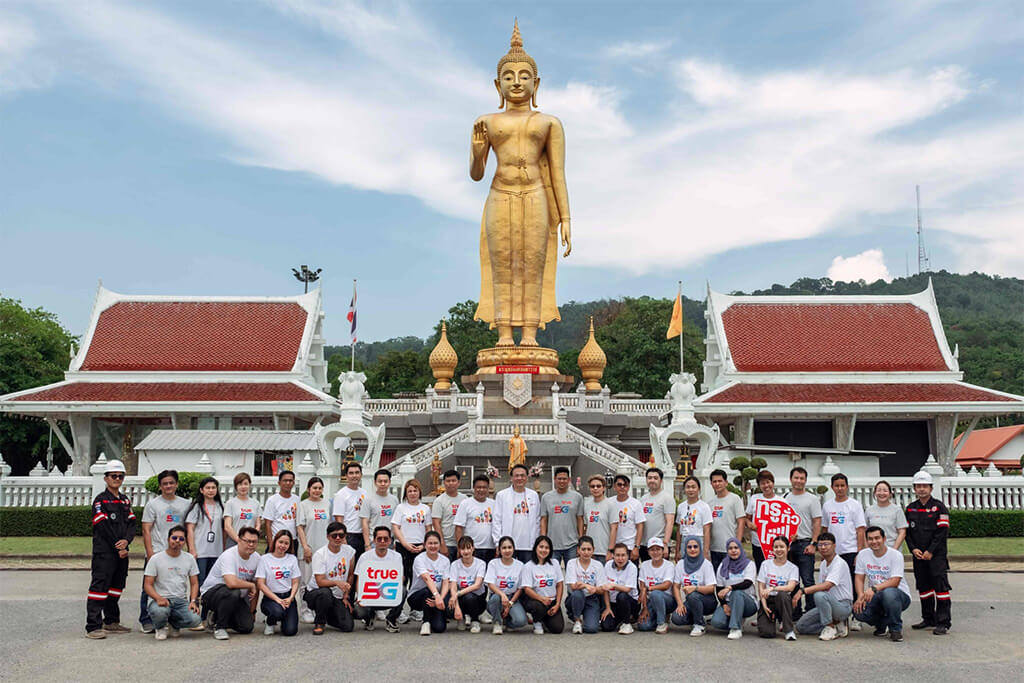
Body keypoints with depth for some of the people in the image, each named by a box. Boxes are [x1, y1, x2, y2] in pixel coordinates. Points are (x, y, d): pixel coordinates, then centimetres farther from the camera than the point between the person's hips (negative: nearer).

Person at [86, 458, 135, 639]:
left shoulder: (125, 501, 15)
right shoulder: (100, 500, -6)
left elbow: (131, 524, 9)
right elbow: (104, 527, -13)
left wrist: (126, 540, -11)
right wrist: (118, 548, -13)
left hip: (122, 551, 7)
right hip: (104, 551, -7)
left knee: (117, 586, 14)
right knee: (100, 586, -9)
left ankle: (111, 622, 24)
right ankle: (93, 626, -9)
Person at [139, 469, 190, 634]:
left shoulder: (185, 504, 11)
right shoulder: (153, 504, 2)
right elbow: (146, 530, -2)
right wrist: (150, 553, -11)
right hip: (157, 553, -3)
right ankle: (146, 621, 10)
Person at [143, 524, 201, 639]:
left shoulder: (189, 559, 10)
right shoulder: (156, 559, -1)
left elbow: (194, 583, 11)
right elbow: (148, 585, -4)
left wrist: (193, 601, -8)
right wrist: (159, 598, -24)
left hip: (181, 601, 3)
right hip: (160, 599, -3)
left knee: (195, 619, -26)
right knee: (160, 612, -39)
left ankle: (174, 623, 10)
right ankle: (160, 627, 1)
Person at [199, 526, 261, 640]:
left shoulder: (257, 558, -1)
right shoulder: (229, 555, -23)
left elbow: (256, 588, 7)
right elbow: (232, 583, -37)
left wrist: (251, 612, 6)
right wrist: (251, 585, -21)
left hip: (236, 599, 7)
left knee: (247, 627, -10)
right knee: (233, 592, -37)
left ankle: (217, 616, 18)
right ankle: (219, 627, -14)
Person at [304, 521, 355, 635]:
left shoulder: (349, 551, -1)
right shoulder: (319, 554, -15)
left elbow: (350, 575, 10)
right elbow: (320, 582, -22)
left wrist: (346, 596, 6)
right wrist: (337, 582, -39)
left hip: (337, 597, 4)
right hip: (314, 592, -4)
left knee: (347, 627, -12)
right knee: (325, 592, -40)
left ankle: (326, 616, 20)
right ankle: (319, 623, -11)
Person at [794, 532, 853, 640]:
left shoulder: (839, 563, -17)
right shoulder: (823, 564, 11)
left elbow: (827, 586, -30)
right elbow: (820, 586, 14)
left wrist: (803, 590, -35)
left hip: (844, 606, -8)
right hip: (829, 604, 8)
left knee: (820, 595, -37)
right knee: (801, 626, -2)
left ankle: (830, 627, -15)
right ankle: (837, 626, 7)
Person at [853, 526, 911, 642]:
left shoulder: (896, 555, -13)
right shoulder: (863, 554, 2)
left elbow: (895, 582, -22)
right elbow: (859, 578, 3)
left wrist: (874, 588, -36)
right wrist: (860, 596, -16)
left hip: (900, 595, -4)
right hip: (876, 597, 4)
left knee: (888, 592, -40)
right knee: (858, 611, -24)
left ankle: (896, 629, -15)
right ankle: (881, 624, 12)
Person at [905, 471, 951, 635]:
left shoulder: (939, 507, -3)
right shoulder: (910, 509, 10)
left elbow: (942, 532, -8)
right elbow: (907, 531, 11)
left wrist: (930, 551, -13)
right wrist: (913, 549, -4)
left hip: (937, 555, -5)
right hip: (918, 555, 5)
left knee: (940, 585, -9)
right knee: (923, 587, 11)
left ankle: (944, 622, -6)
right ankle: (929, 619, 22)